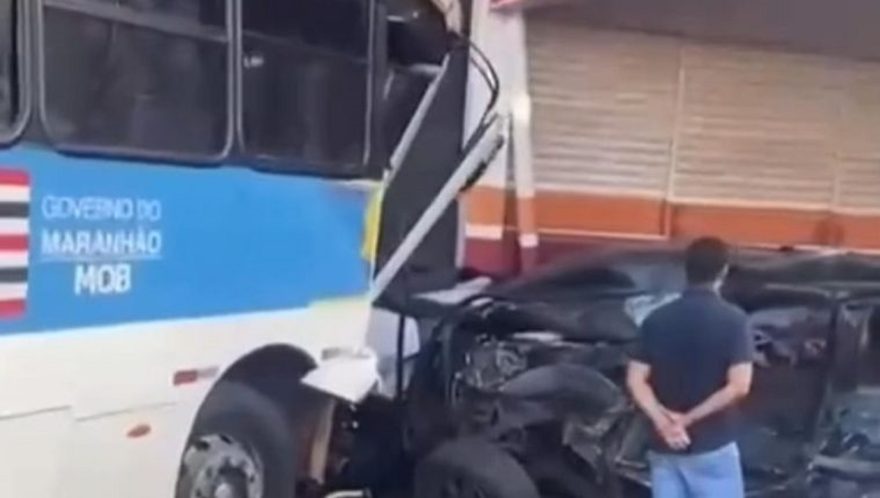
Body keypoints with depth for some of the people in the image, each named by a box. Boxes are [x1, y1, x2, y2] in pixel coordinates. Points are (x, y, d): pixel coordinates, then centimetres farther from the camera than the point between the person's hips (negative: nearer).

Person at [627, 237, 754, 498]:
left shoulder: (657, 319, 2)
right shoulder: (732, 320, -9)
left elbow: (636, 380, -3)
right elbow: (738, 386, -17)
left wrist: (663, 421, -10)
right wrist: (690, 418, -12)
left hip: (664, 447, 4)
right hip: (713, 446, -4)